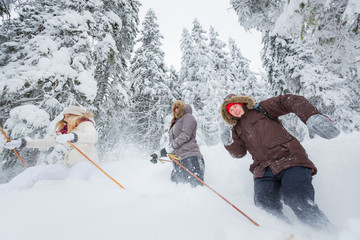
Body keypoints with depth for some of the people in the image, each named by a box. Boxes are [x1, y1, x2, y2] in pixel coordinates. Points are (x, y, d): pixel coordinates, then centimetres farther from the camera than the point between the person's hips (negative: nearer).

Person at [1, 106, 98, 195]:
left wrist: (71, 137, -37)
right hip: (68, 165, 7)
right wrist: (22, 142, 21)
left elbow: (93, 137, -21)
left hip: (85, 161, -6)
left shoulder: (85, 124, 2)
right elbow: (46, 142, 27)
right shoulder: (65, 131, 24)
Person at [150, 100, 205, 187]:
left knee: (195, 186, -24)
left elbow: (185, 135, -5)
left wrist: (169, 148, -7)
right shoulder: (175, 125, 35)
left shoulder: (188, 117, 13)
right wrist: (158, 155, 22)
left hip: (190, 158, -7)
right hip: (178, 162, 7)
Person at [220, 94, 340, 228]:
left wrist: (312, 117, -18)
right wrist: (229, 142, -4)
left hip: (289, 158, -3)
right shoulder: (237, 129, 20)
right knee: (266, 206, -22)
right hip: (264, 170, 4)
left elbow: (291, 101, -1)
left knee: (299, 202, -24)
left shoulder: (261, 109, 9)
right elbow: (239, 153, 16)